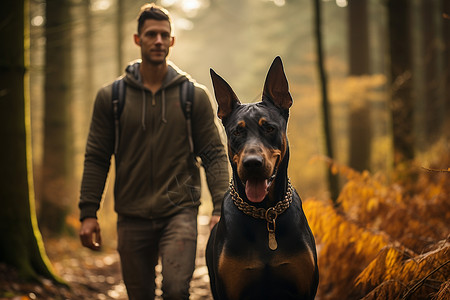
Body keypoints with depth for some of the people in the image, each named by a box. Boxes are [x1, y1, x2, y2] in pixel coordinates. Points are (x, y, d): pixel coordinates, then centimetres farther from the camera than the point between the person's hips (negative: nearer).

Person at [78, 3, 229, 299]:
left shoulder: (195, 95, 3)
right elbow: (96, 158, 6)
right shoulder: (111, 96, 5)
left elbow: (214, 154, 3)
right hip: (132, 217, 2)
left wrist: (221, 207, -8)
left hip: (180, 211, -2)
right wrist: (88, 213, -1)